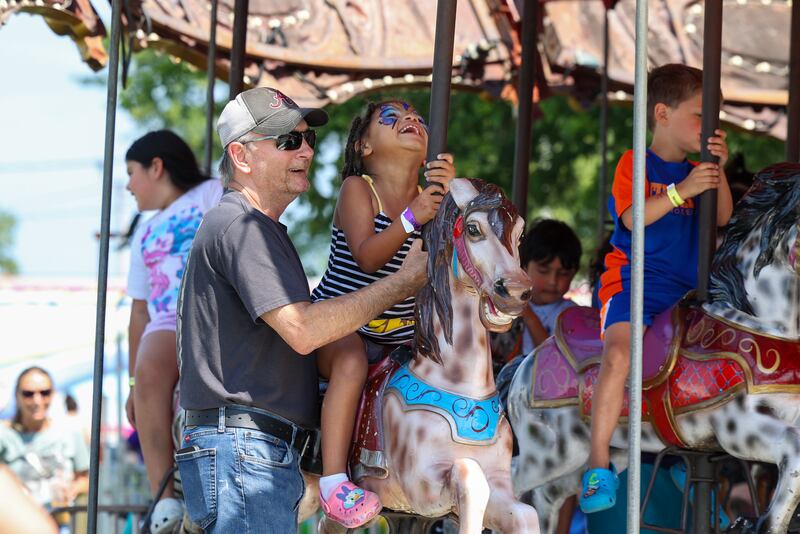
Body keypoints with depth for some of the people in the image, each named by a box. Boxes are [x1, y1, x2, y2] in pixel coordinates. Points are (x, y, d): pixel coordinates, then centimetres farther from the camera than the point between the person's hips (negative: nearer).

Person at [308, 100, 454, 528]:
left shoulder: (431, 197, 5)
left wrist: (449, 198, -26)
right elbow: (367, 256, -21)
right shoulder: (357, 189, -7)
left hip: (399, 336, 6)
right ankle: (334, 480, -40)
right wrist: (410, 219, -35)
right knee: (351, 361, -34)